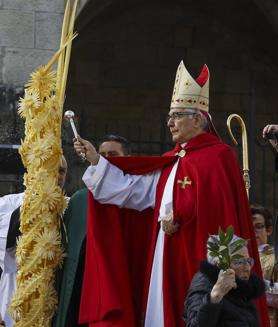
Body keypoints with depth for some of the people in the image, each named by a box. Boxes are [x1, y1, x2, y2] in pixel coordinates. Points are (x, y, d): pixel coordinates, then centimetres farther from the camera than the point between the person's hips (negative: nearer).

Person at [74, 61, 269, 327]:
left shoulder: (217, 155, -6)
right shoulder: (171, 162, 19)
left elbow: (215, 204, -18)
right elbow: (132, 188, 21)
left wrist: (178, 219, -9)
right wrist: (95, 160, 19)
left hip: (195, 257, -8)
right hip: (167, 254, 8)